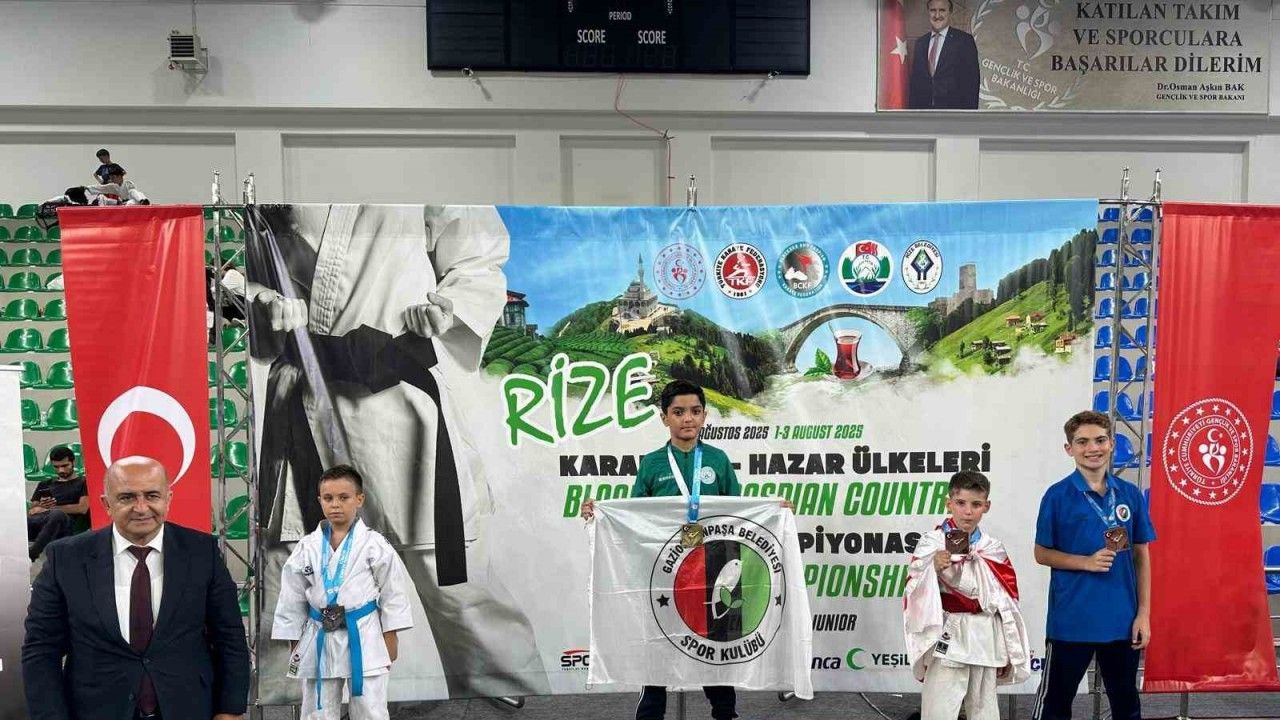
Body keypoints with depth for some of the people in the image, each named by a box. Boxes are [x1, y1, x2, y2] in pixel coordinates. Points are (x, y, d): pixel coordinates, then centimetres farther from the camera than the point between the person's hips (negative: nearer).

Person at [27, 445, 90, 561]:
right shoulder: (45, 485, 32)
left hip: (69, 525, -4)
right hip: (40, 521, 4)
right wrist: (40, 507, -3)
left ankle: (31, 554, -48)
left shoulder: (83, 482, 18)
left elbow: (82, 508, 3)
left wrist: (50, 509, 4)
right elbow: (31, 511, 22)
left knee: (57, 514, -40)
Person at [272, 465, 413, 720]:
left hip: (363, 637, -3)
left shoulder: (375, 544, -7)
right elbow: (292, 598, 6)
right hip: (319, 639, 3)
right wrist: (294, 642, 7)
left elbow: (391, 591, -1)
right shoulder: (307, 548, 0)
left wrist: (389, 636, 0)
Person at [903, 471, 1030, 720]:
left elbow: (1007, 602, 10)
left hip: (985, 640, 5)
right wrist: (934, 568, -28)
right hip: (947, 639, -4)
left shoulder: (993, 549, 7)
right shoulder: (931, 543, -6)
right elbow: (916, 595, -10)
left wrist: (1007, 652, 8)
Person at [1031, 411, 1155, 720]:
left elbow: (1141, 556, 7)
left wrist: (1143, 613, 2)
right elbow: (1042, 554, -2)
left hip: (1122, 620, 4)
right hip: (1071, 621, -3)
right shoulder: (1057, 495, -7)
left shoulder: (1131, 494, 2)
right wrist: (1087, 562, -17)